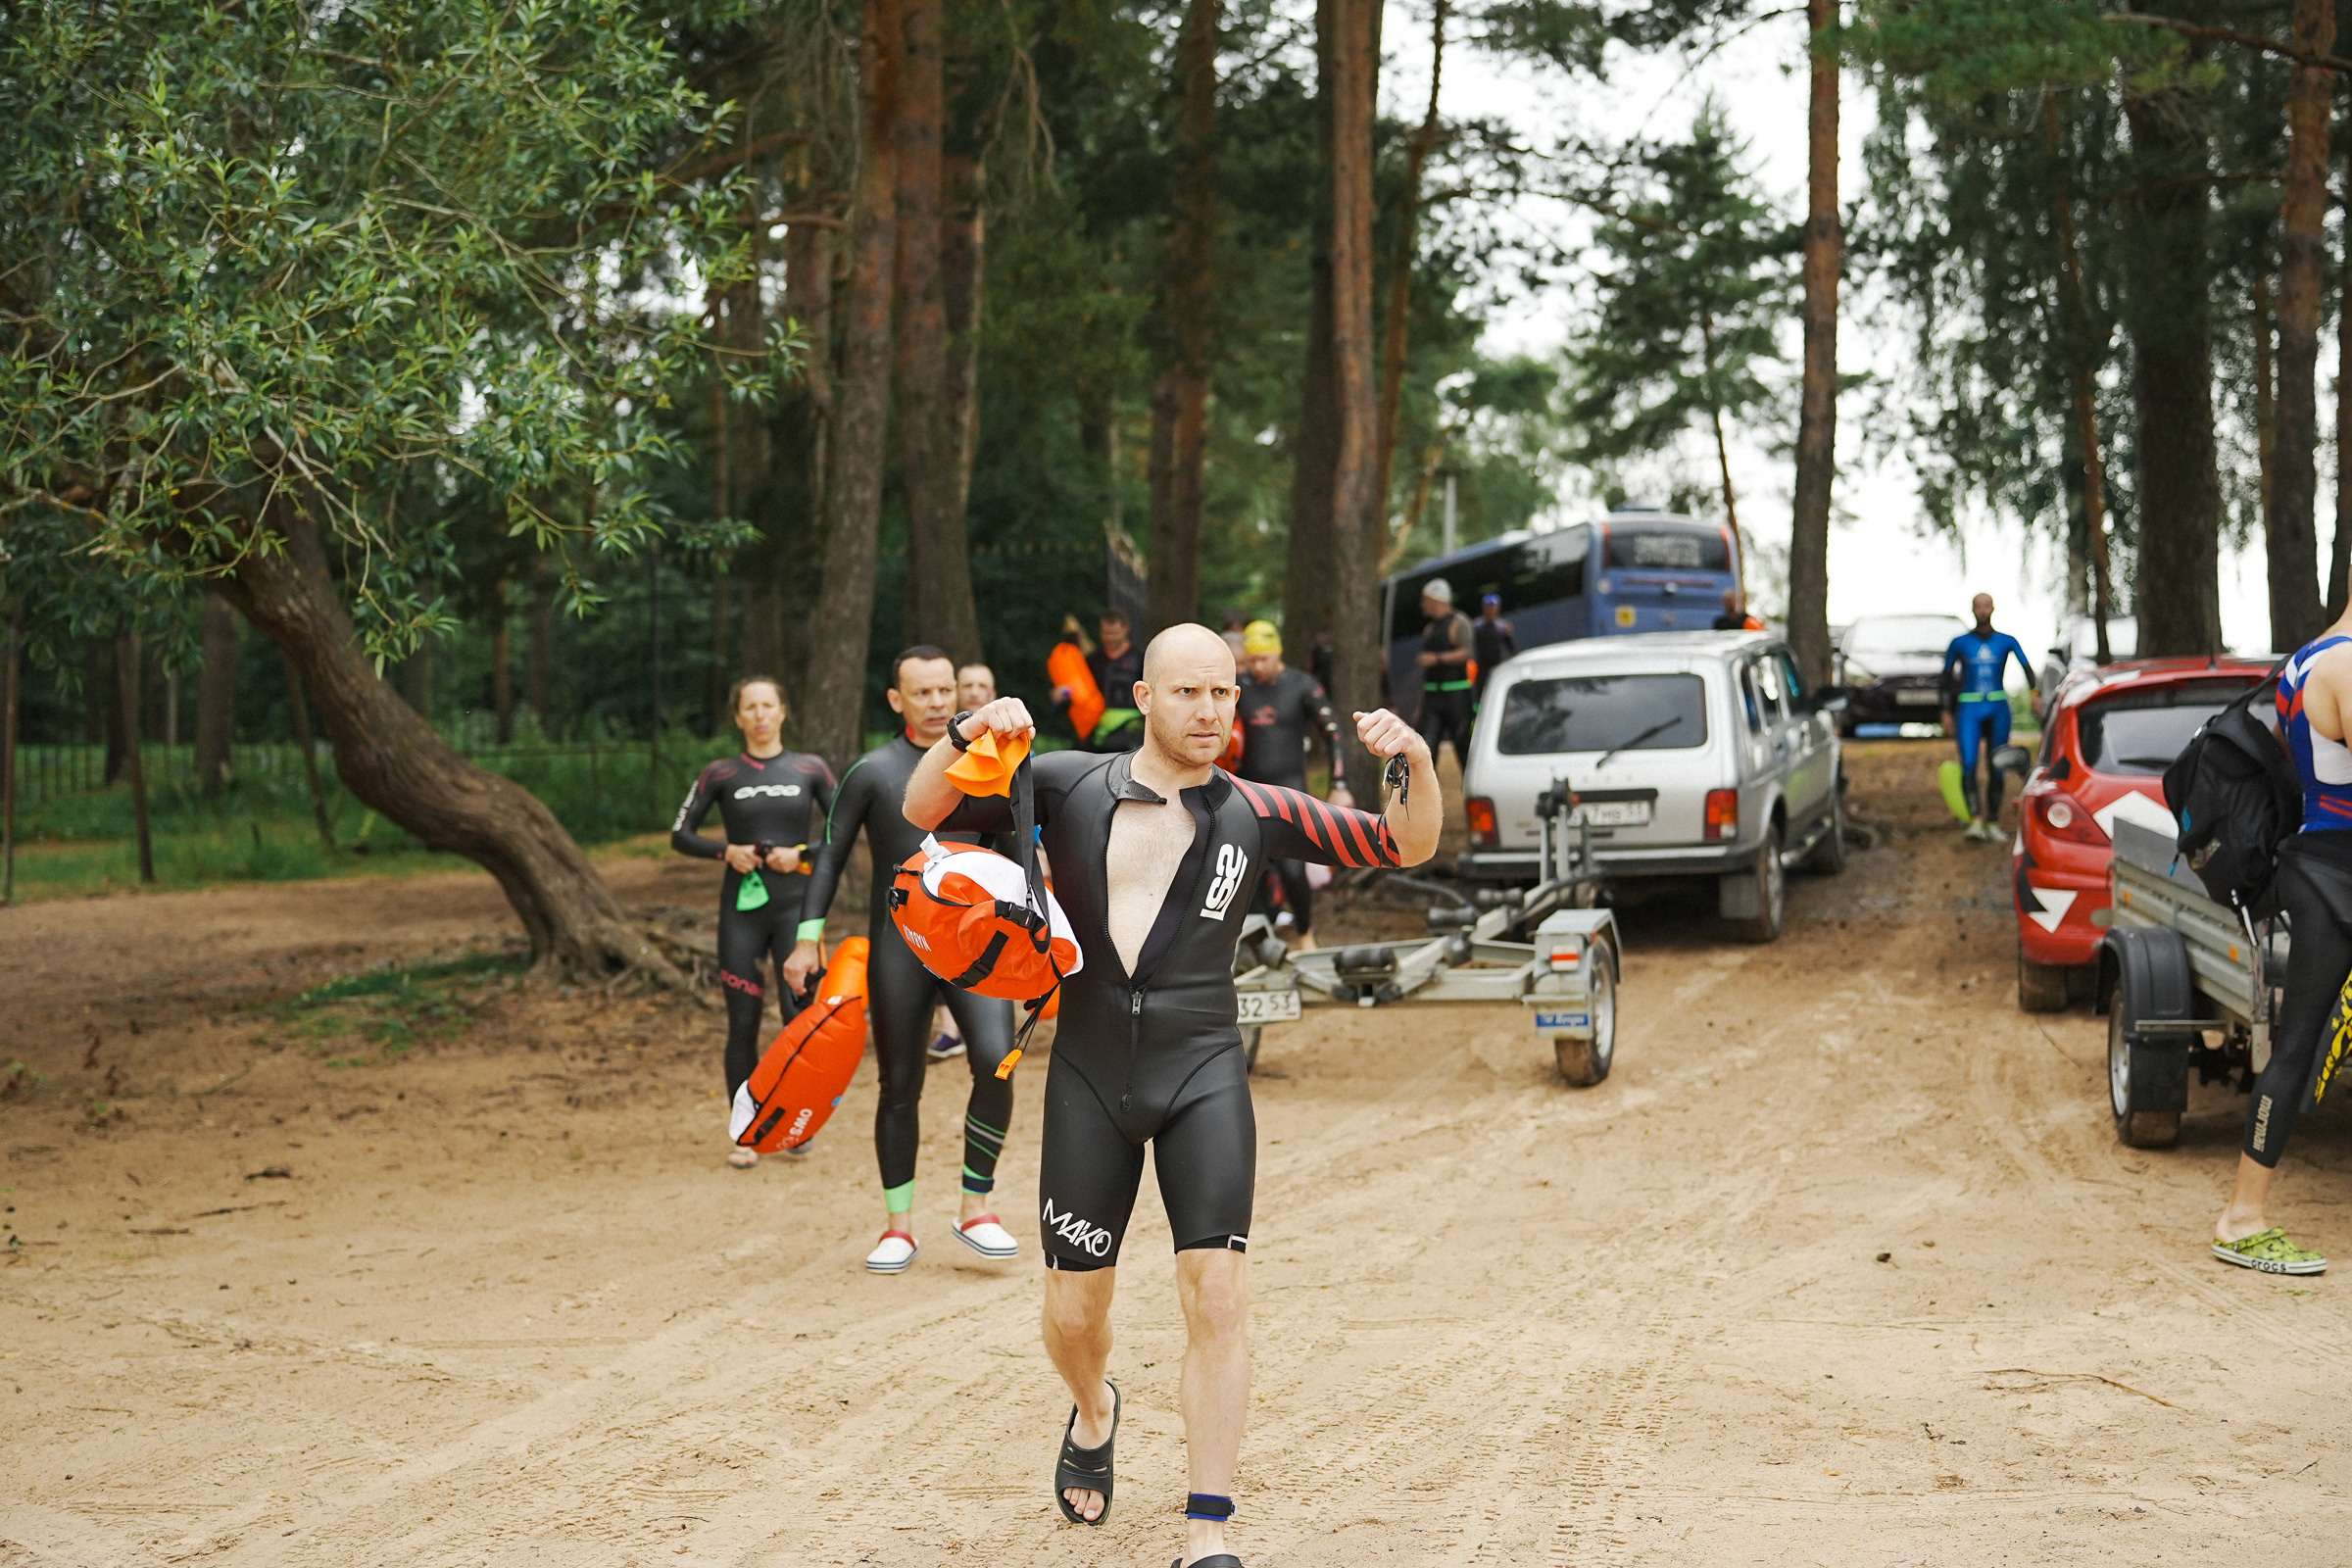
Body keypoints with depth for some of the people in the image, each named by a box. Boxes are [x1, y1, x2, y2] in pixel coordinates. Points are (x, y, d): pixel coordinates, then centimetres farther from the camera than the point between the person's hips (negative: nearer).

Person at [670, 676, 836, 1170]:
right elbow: (680, 835, 7)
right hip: (741, 907, 0)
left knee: (798, 1009, -14)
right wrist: (725, 851, -9)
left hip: (795, 903, 0)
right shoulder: (721, 774, 4)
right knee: (744, 1021, 0)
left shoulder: (810, 769, 5)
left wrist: (802, 853, -8)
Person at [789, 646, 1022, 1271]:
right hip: (897, 944, -1)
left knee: (996, 1063, -18)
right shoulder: (872, 771, 0)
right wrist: (808, 937, -4)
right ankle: (898, 1227, 16)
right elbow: (830, 853, 3)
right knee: (899, 1086, 3)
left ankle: (976, 1208, -4)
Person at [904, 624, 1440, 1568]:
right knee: (1073, 1310, 8)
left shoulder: (1254, 814, 3)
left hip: (1203, 1075, 0)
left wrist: (1415, 761, -15)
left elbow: (1407, 846, 5)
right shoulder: (1069, 787, 2)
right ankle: (1094, 1413, 44)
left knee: (1217, 1296, -13)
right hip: (1089, 1076, 1)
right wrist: (966, 737, -20)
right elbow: (923, 812, 0)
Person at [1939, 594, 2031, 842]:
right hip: (1969, 710, -1)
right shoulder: (1960, 643, 7)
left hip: (1998, 709, 1)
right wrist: (1947, 712, 5)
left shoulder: (2006, 642, 7)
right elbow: (1947, 677, 11)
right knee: (1968, 764, -18)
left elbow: (2027, 667, -5)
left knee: (1996, 768, 3)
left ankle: (1993, 822, 13)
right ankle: (1975, 819, -26)